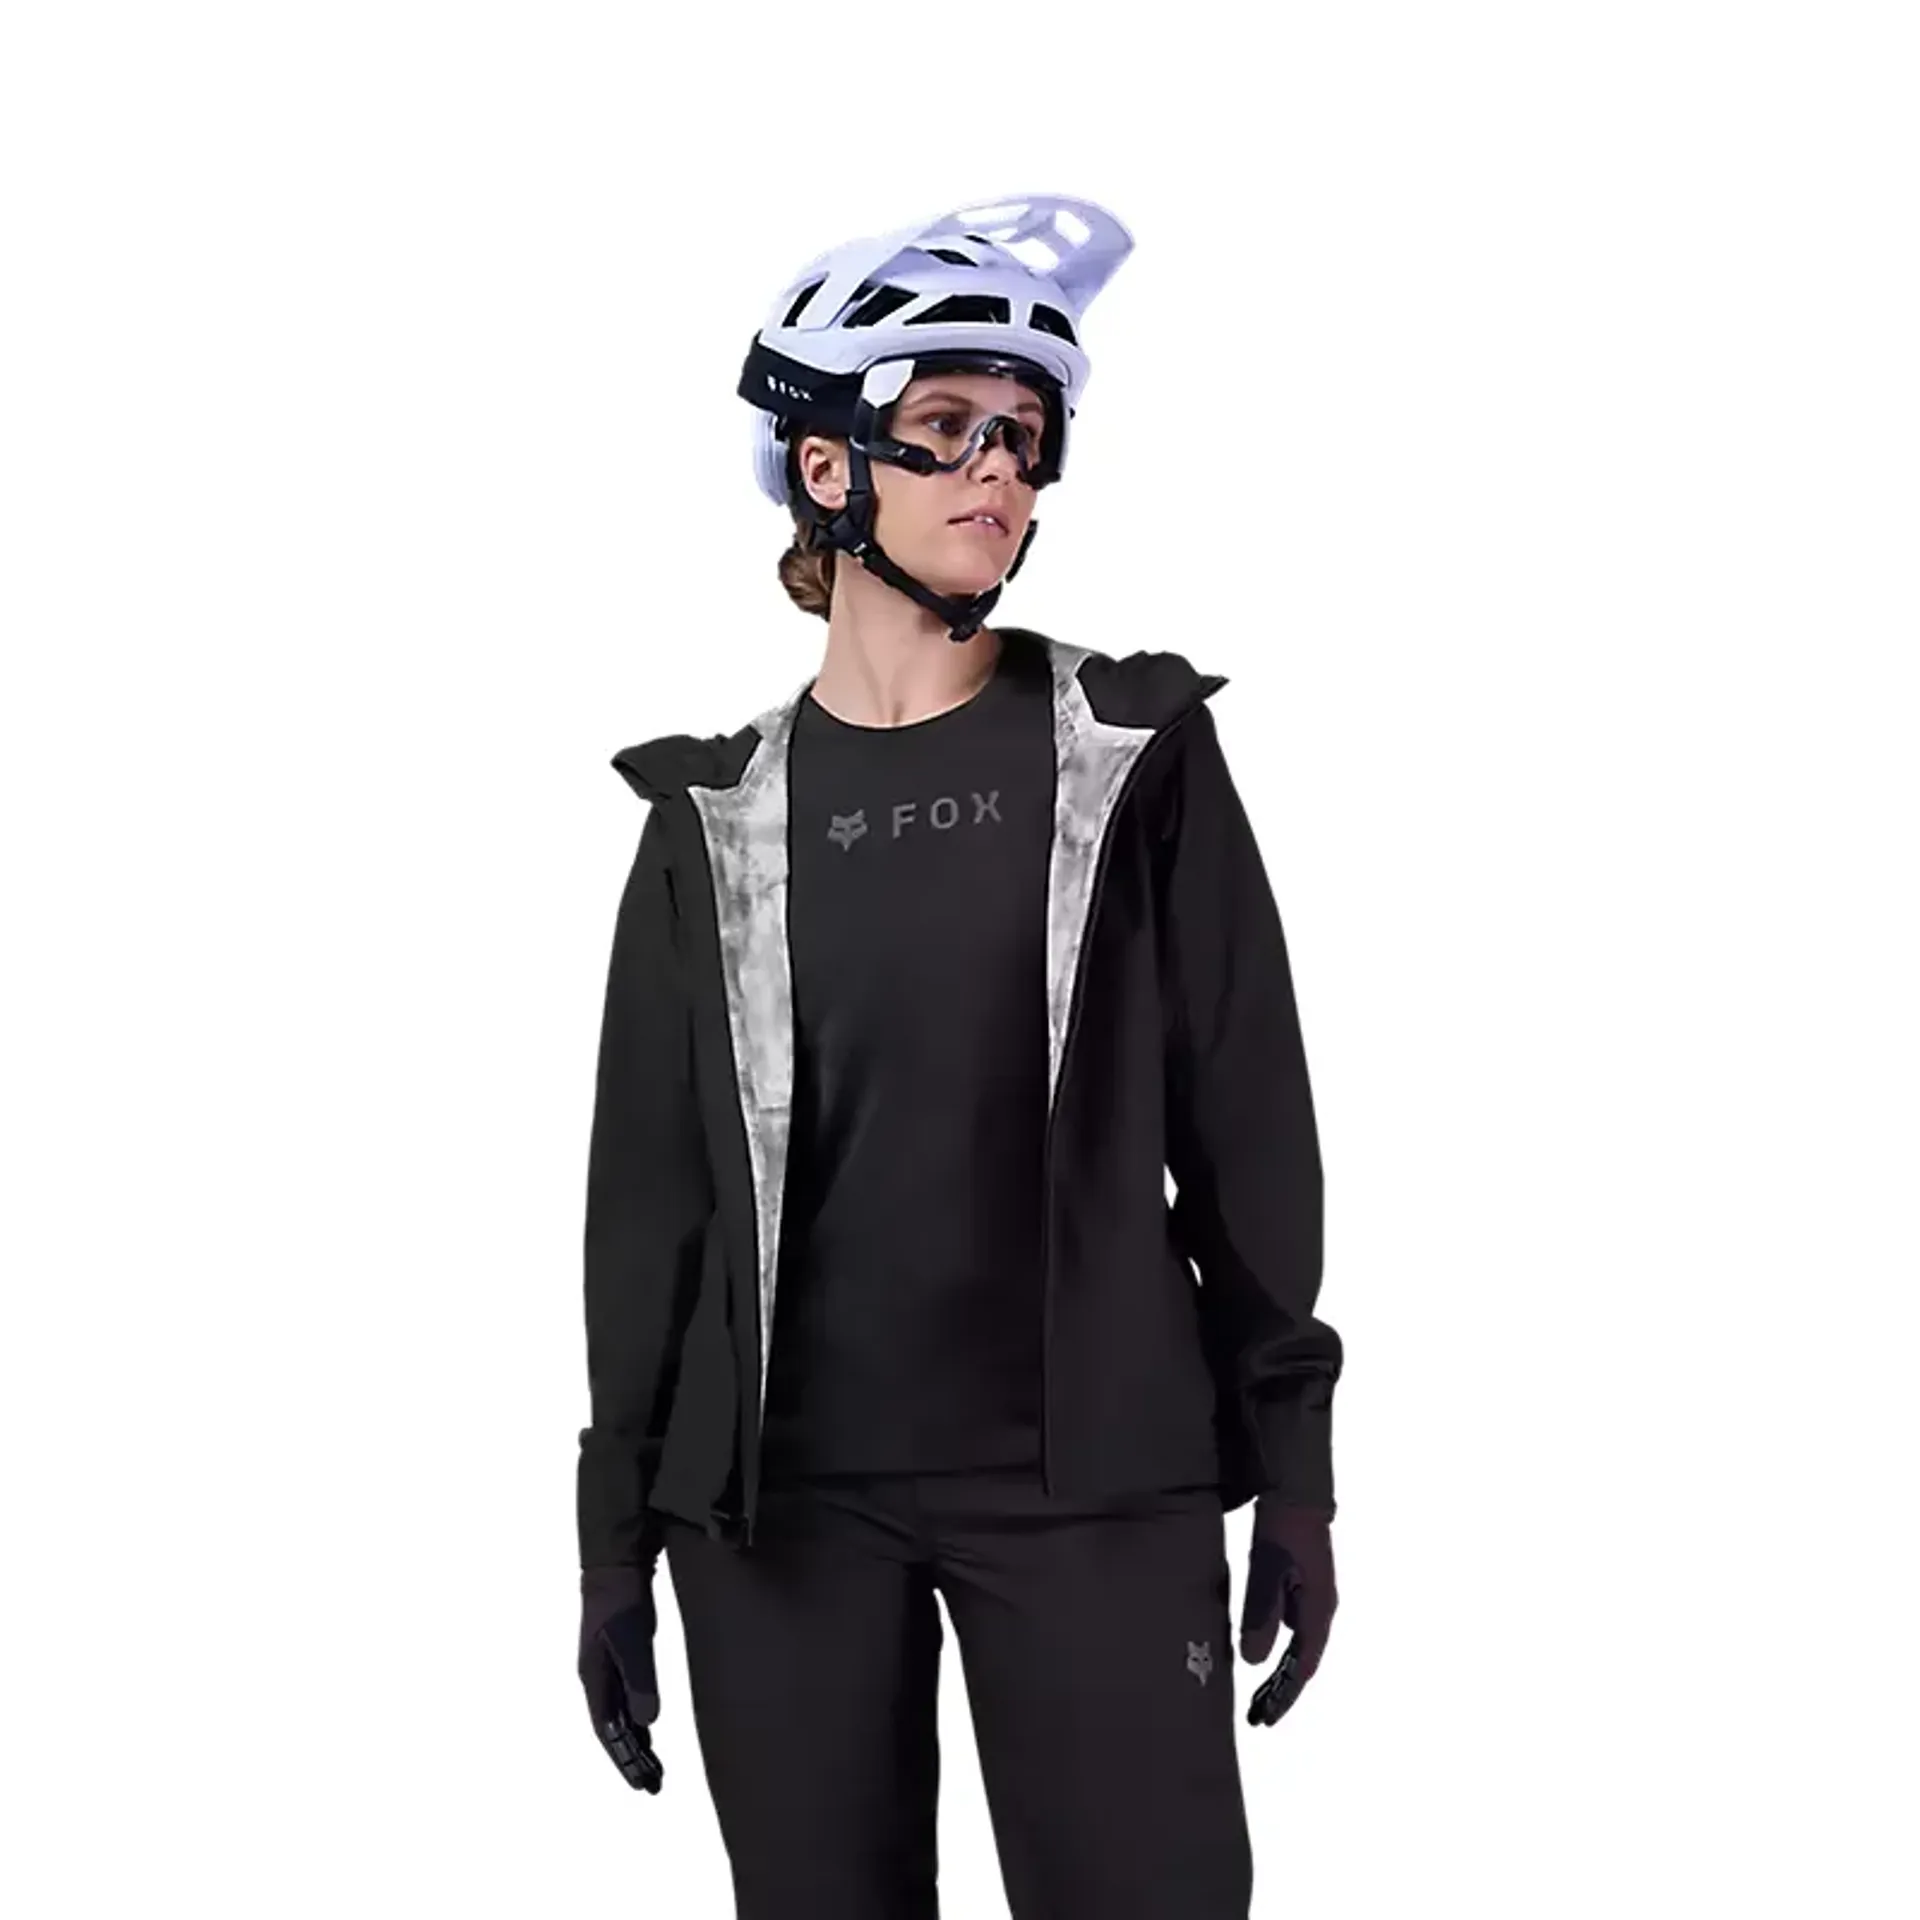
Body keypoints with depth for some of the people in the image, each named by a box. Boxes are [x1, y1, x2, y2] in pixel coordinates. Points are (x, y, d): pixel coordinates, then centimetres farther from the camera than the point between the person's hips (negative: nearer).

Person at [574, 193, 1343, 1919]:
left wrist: (1294, 1464, -3)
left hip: (1097, 1484, -1)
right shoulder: (717, 816, 6)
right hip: (780, 1496, 2)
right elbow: (651, 1188, 7)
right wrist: (619, 1525, 4)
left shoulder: (1136, 755, 3)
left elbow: (1246, 1121, 2)